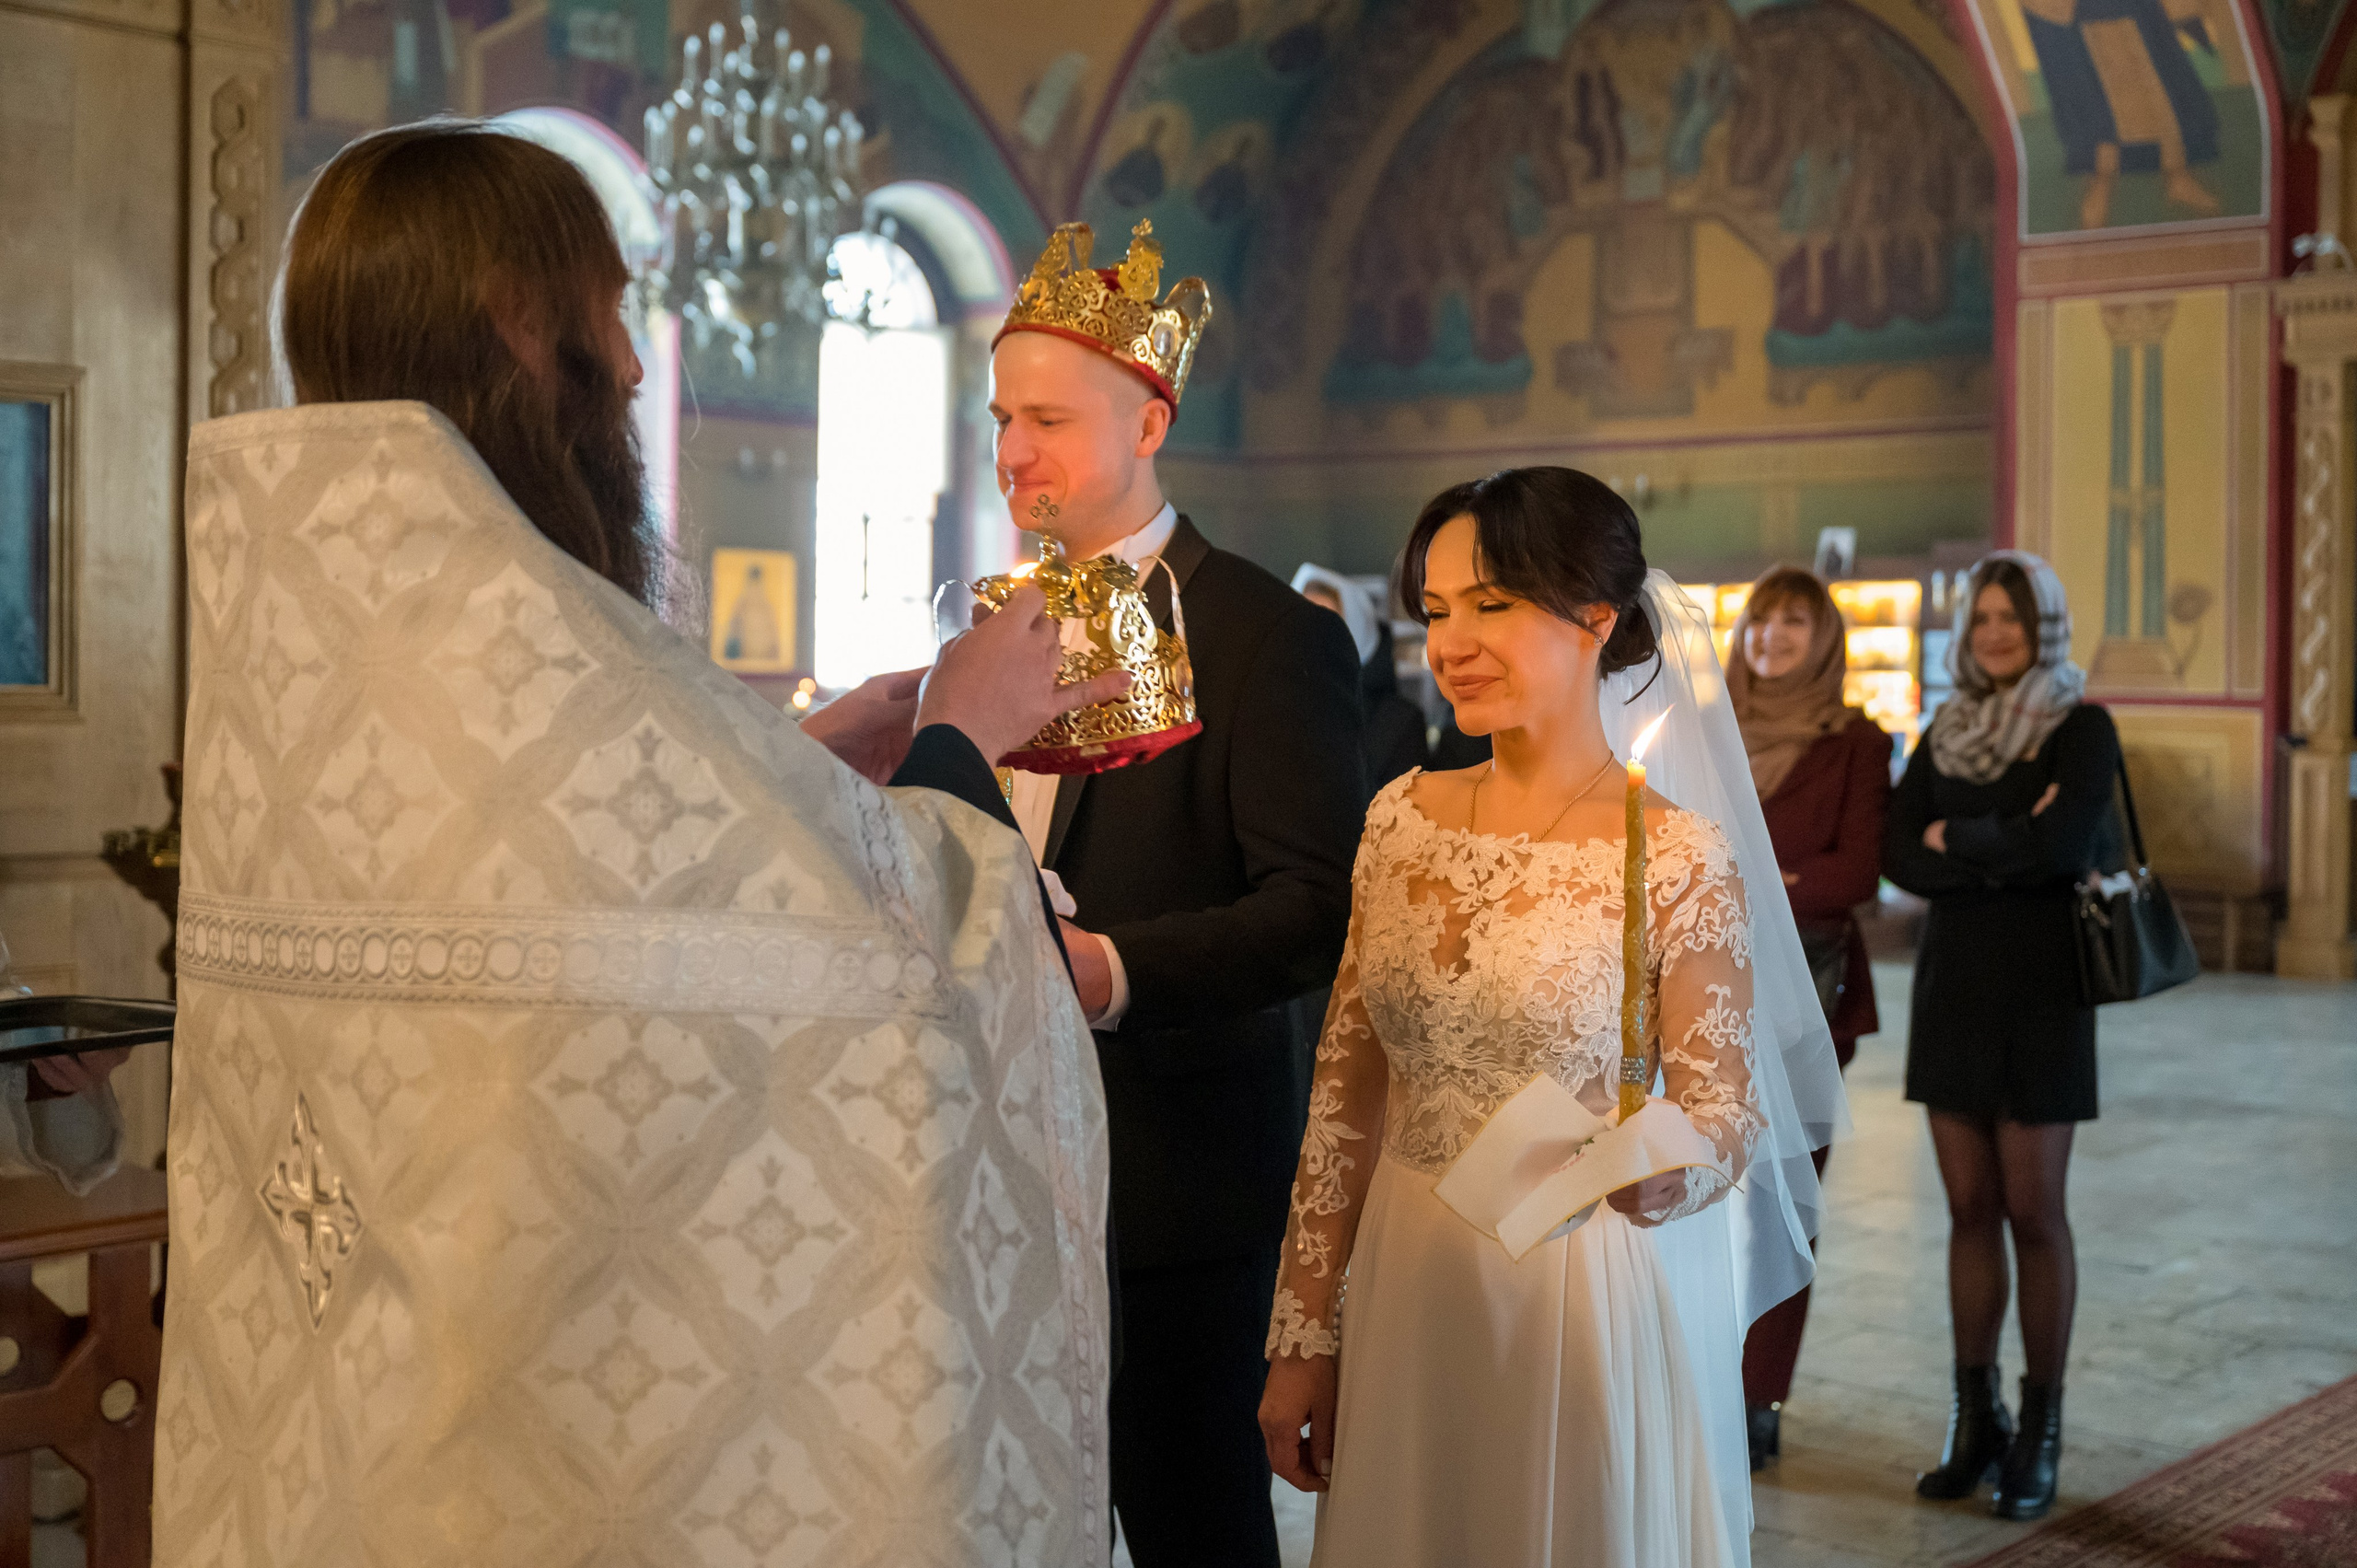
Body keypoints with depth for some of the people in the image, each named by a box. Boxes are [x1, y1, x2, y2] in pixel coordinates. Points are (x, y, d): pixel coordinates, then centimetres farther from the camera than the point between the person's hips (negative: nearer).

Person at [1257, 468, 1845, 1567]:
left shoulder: (1679, 856, -13)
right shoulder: (1404, 819, 1)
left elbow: (1727, 1120, -8)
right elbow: (1347, 1087, 4)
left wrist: (1662, 1170, -31)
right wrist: (1304, 1334, 4)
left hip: (1587, 1305, -4)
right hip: (1405, 1300, 4)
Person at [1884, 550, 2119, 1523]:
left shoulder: (2082, 728, -4)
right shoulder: (1947, 732, 10)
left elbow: (2063, 841, -21)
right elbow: (1898, 855, -2)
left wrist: (1957, 841, -8)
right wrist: (2008, 850, -14)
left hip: (2041, 988, -4)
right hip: (1952, 982, 5)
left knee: (2033, 1210, -1)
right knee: (1969, 1207, 7)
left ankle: (2040, 1432, 10)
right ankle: (1974, 1421, 16)